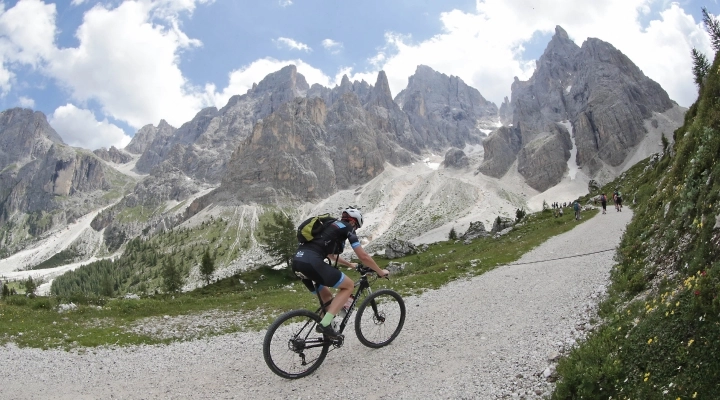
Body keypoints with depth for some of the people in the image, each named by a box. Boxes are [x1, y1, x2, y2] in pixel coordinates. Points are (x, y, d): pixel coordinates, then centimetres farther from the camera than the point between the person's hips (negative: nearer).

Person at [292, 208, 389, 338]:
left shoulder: (330, 226, 32)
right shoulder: (347, 228, 8)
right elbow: (363, 256, 7)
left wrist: (350, 264, 57)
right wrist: (380, 272, 21)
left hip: (297, 262, 9)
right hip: (312, 263, -9)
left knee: (326, 296, 26)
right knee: (348, 286, 8)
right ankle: (325, 324, -2)